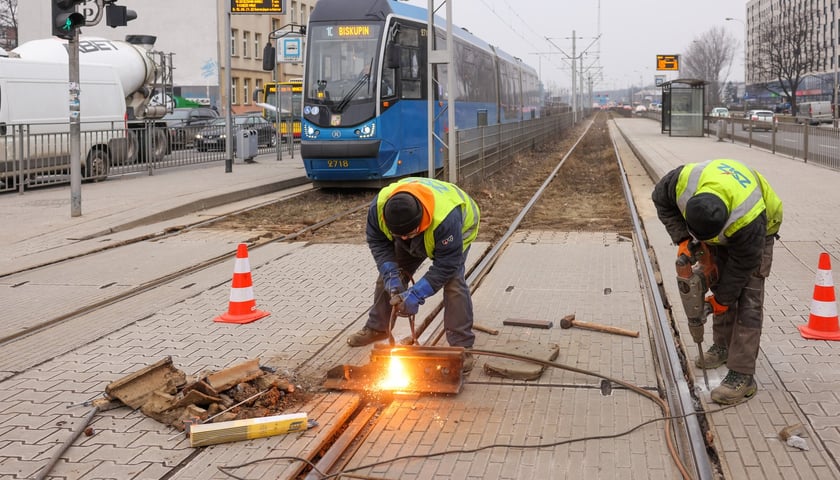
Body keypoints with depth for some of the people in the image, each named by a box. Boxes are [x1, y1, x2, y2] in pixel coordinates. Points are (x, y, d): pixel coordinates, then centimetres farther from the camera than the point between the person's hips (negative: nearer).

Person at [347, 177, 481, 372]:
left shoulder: (446, 219, -48)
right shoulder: (379, 206, -36)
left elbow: (446, 266, -37)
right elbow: (377, 241, -17)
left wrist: (417, 294, -41)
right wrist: (391, 274, -29)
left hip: (458, 230, -4)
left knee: (453, 281, -24)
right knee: (387, 276, 0)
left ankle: (462, 346, -19)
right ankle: (377, 328, 21)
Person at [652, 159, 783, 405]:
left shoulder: (749, 219, -44)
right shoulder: (684, 181, -36)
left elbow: (742, 265, -28)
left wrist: (722, 299, -16)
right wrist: (682, 239, -21)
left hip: (759, 230, -5)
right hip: (722, 228, 5)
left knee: (748, 298, -13)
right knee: (720, 282, 11)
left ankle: (742, 375, -16)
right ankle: (723, 346, 30)